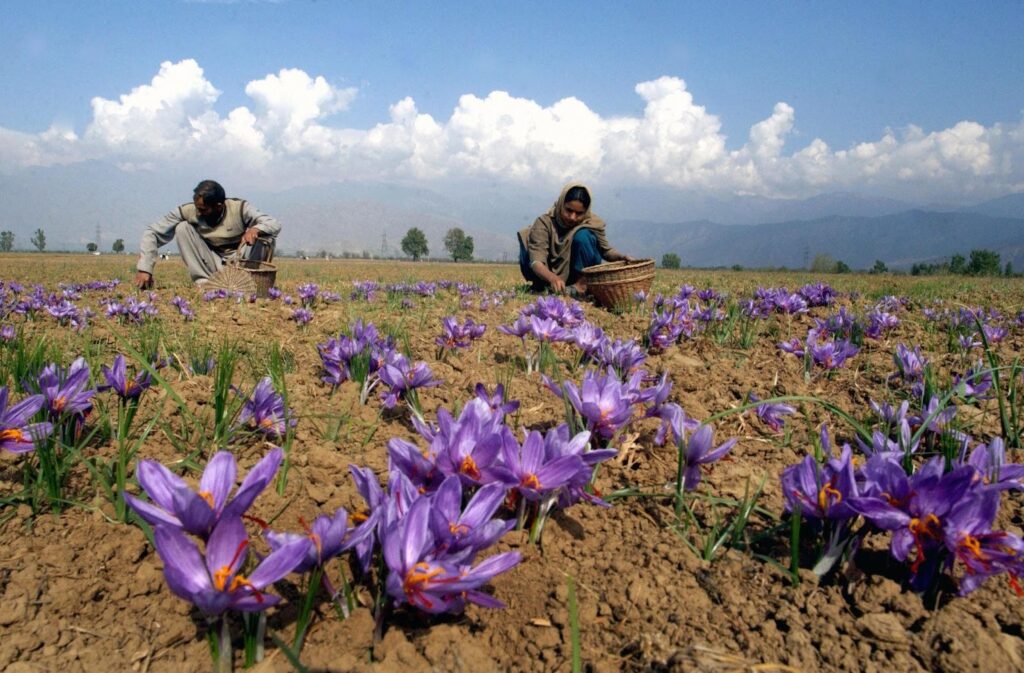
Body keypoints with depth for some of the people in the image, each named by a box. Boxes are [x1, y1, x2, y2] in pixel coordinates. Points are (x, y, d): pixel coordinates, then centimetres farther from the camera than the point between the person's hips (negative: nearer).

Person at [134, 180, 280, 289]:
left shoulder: (239, 208, -18)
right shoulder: (188, 211, -16)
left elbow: (275, 225, -21)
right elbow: (152, 232, -14)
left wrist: (255, 229, -44)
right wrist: (144, 268, -24)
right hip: (212, 266, 2)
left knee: (266, 236, -26)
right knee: (182, 228, -17)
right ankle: (204, 281, -12)